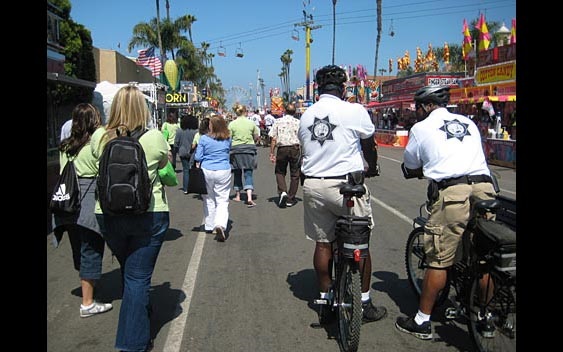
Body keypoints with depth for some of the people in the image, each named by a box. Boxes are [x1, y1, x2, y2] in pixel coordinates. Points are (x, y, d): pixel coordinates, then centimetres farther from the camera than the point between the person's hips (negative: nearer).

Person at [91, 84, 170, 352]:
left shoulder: (99, 137, -5)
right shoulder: (154, 137, -11)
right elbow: (165, 166, 6)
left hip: (108, 216, 3)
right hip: (149, 216, -3)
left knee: (128, 272, 23)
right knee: (138, 277, 4)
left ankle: (140, 317, 45)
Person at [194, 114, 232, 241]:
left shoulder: (204, 139, -6)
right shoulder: (228, 139, 0)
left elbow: (198, 157, -1)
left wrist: (198, 167, 16)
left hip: (206, 171, 0)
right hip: (224, 171, 0)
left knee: (209, 200, 15)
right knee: (223, 201, 0)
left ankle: (210, 226, 24)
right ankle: (220, 225, -20)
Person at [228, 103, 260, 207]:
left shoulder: (232, 124, -4)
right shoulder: (251, 123, -1)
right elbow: (257, 137, 7)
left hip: (236, 149, 0)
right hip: (249, 149, 0)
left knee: (237, 173, 15)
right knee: (248, 173, -2)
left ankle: (237, 195, 24)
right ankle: (249, 197, -17)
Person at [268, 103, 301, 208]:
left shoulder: (277, 121, 3)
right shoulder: (298, 122, 2)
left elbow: (273, 139, 0)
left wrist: (272, 153, 4)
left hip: (282, 149, 0)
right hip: (295, 148, 0)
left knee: (279, 172, 16)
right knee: (294, 174, 9)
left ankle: (282, 192, -7)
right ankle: (290, 199, 12)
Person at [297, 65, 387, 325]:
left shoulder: (306, 116, 8)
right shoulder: (354, 111, -7)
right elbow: (370, 142, 7)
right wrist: (372, 167, 26)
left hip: (313, 185, 5)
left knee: (322, 243, 13)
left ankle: (325, 302, 21)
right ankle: (364, 304, 18)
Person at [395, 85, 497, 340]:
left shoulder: (421, 128, 9)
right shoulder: (469, 123, 22)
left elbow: (409, 169, 16)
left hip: (452, 193, -5)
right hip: (485, 188, 5)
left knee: (438, 260, 1)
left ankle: (422, 321, 10)